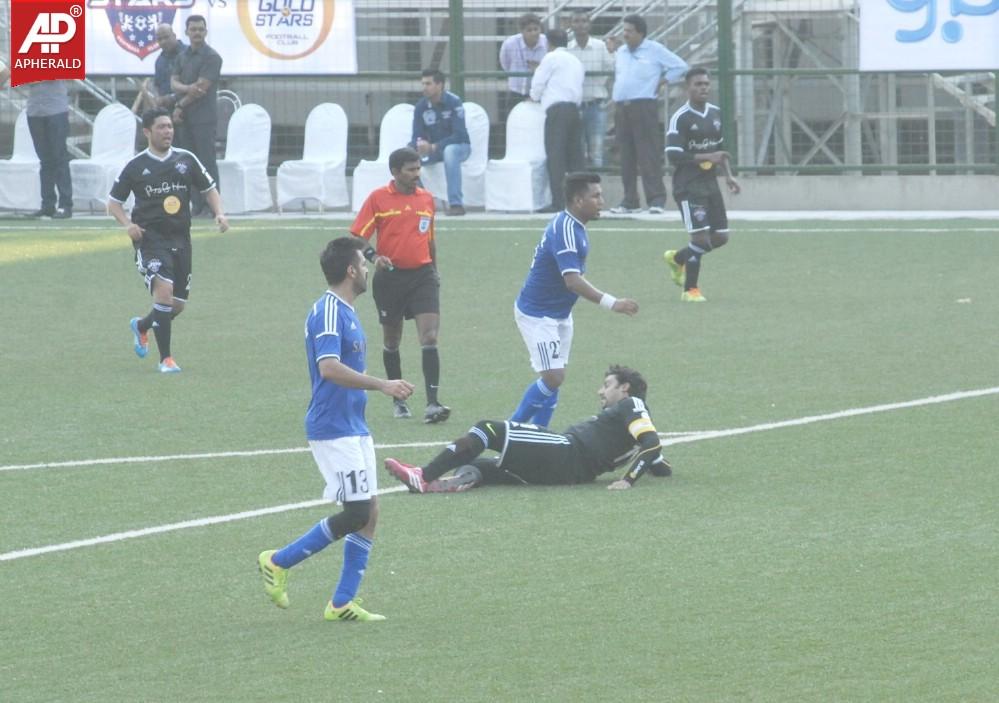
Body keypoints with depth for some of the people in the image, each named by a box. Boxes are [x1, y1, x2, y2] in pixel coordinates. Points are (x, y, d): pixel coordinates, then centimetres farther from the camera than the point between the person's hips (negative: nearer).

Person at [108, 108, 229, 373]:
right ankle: (165, 358, -15)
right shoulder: (135, 166, 0)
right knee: (164, 290, -23)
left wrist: (220, 213, -3)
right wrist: (127, 224, -12)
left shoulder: (186, 160, 7)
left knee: (178, 304, 8)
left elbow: (209, 189, 16)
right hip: (150, 237, -4)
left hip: (180, 238, 4)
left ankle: (141, 326, 41)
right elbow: (113, 202, 7)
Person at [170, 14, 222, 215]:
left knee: (207, 161, -7)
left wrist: (180, 105, -6)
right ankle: (196, 204, 10)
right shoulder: (182, 57, 15)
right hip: (184, 117, 7)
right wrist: (187, 88, -17)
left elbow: (202, 87, -13)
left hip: (204, 117, -7)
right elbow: (174, 83, 6)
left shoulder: (211, 57, -7)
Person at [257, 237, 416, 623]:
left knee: (369, 513, 6)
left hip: (354, 428, 10)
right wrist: (382, 385, -32)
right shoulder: (328, 312, -16)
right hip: (332, 429, -10)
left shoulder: (345, 312, 15)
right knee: (356, 514, -10)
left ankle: (342, 603, 9)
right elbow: (329, 367, -29)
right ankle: (278, 562, 2)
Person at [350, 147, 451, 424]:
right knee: (391, 341, 11)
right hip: (390, 276, -1)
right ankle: (399, 401, 27)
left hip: (422, 276, 1)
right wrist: (373, 256, -21)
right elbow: (357, 236, -4)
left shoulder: (426, 199, 8)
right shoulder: (378, 199, -3)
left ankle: (432, 404, -18)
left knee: (429, 337, -13)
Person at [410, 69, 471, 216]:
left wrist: (434, 146, -34)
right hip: (432, 149, 5)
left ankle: (456, 203, -40)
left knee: (450, 151, -39)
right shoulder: (421, 107, -3)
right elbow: (416, 136, -3)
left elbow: (459, 135, -24)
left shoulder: (453, 102, -17)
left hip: (459, 146, -5)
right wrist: (420, 144, -30)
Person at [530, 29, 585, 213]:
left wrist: (535, 97, 20)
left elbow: (538, 82, -2)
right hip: (574, 108, 7)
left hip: (557, 109, -7)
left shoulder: (551, 58, 0)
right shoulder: (576, 61, 22)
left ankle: (559, 201, -16)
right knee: (575, 156, 7)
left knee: (555, 156, -9)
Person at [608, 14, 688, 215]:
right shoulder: (620, 52, 17)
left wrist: (663, 82, -2)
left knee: (648, 154, -12)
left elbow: (680, 66, 1)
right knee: (626, 156, 6)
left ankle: (657, 200, -14)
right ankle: (630, 201, 10)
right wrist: (616, 103, 16)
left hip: (644, 106, -6)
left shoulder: (655, 50, 0)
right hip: (621, 108, 6)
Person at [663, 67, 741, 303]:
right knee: (701, 236, -12)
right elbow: (673, 155, -18)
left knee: (720, 237, 8)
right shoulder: (680, 118, -13)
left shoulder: (715, 113, 10)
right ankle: (690, 290, 3)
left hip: (710, 183, 7)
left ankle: (677, 259, 32)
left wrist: (728, 175, 12)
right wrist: (707, 157, -22)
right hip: (688, 185, -7)